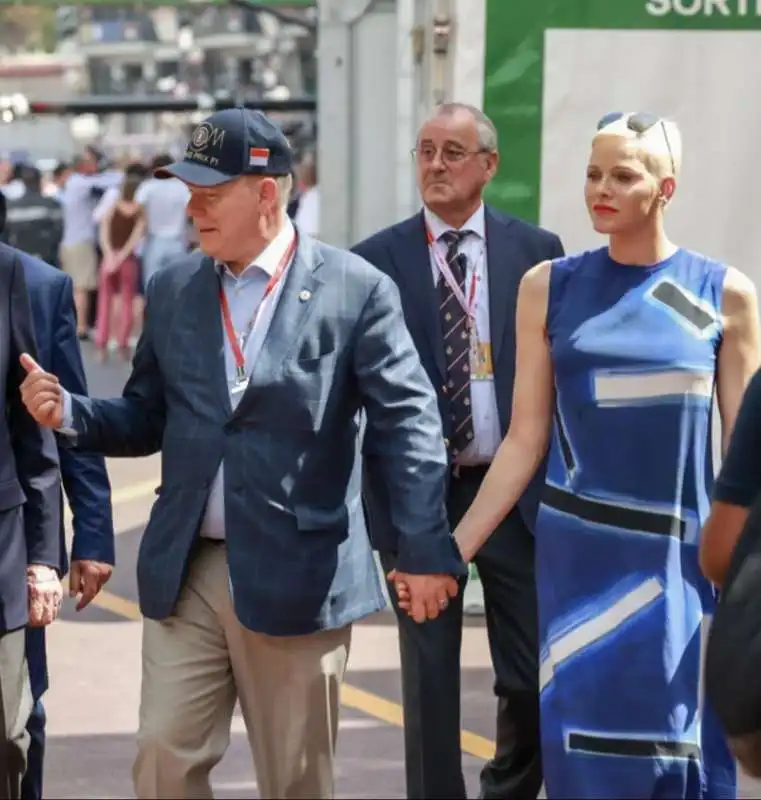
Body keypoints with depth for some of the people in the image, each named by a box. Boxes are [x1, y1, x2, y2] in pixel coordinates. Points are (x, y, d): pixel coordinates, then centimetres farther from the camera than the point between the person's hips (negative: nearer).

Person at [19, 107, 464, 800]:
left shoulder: (357, 290, -6)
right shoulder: (172, 291, 9)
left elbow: (409, 424, -9)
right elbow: (147, 421, 14)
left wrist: (425, 552, -14)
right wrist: (70, 413, -5)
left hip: (297, 577, -4)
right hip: (185, 573, 4)